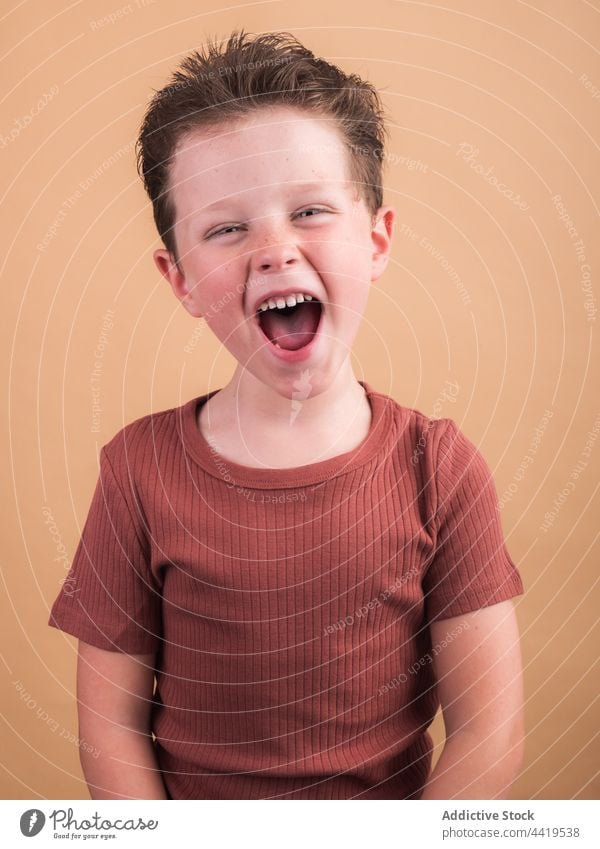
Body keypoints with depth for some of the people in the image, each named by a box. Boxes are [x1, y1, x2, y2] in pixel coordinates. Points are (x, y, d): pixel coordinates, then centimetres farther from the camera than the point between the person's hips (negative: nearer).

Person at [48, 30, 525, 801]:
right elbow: (111, 726, -12)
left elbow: (490, 733, -16)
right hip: (194, 822, 0)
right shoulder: (141, 471, -16)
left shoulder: (438, 467, -17)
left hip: (392, 808, 1)